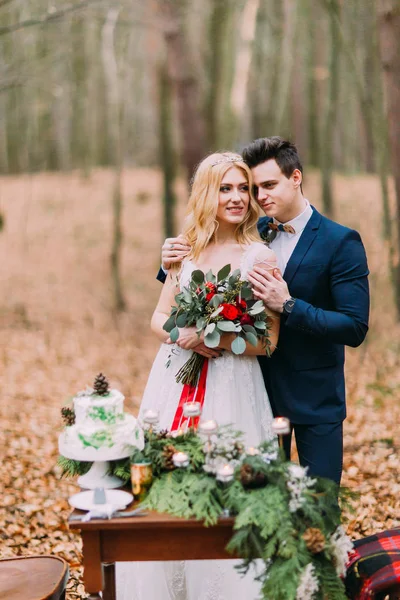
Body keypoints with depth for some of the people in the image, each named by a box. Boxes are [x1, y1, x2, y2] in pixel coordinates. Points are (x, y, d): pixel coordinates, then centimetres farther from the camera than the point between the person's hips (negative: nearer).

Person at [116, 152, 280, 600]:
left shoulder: (260, 257, -5)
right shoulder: (186, 251, 8)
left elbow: (268, 341, -7)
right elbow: (158, 318, 10)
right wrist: (182, 334, -11)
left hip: (231, 389, -4)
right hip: (175, 383, 4)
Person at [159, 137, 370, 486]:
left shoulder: (341, 242, -12)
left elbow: (355, 328, -17)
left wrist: (288, 306, -27)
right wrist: (174, 263, -9)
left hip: (315, 397, -4)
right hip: (262, 389, 4)